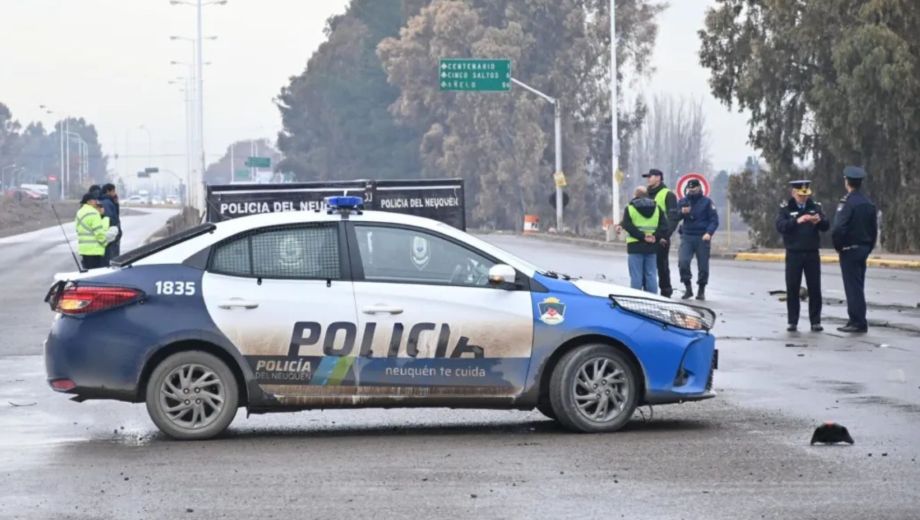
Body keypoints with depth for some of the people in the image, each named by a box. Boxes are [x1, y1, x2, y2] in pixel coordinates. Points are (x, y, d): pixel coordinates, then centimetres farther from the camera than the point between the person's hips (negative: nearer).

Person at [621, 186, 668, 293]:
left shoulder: (629, 208, -2)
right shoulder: (656, 208, 8)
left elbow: (627, 226, -13)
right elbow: (664, 226, 0)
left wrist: (642, 236, -13)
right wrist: (657, 237, -4)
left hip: (635, 246, -3)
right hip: (652, 247, 3)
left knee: (636, 276, -2)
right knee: (651, 275, 8)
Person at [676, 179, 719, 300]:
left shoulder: (707, 202, 2)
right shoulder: (682, 202, 11)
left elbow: (714, 220, -2)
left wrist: (709, 233, -18)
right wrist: (682, 212, -13)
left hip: (702, 238, -2)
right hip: (687, 237, 2)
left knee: (703, 266, 2)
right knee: (683, 261, -17)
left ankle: (701, 291, 17)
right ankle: (688, 288, -4)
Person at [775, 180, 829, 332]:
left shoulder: (815, 206, 8)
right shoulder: (786, 208, 1)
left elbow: (826, 226, 1)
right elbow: (780, 226, -14)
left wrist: (820, 221, -22)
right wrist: (797, 221, -28)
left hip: (812, 254, 1)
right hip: (793, 254, -1)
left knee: (815, 289, 0)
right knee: (792, 289, 0)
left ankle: (815, 322, 6)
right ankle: (792, 322, 7)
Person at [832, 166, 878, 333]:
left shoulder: (847, 203, -17)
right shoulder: (869, 204, 7)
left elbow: (838, 229, -22)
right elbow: (874, 229, 11)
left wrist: (838, 246, -8)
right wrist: (868, 248, 16)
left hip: (849, 250, -8)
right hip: (864, 249, 8)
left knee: (853, 287, -3)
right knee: (858, 286, 14)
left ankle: (858, 322, -3)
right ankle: (857, 321, 18)